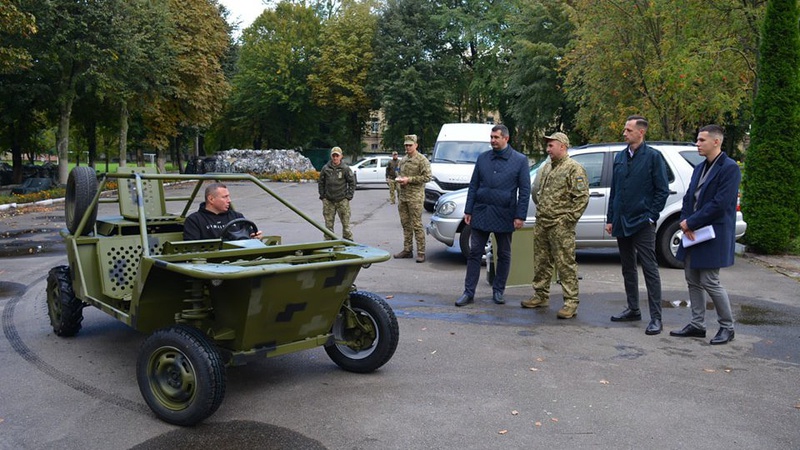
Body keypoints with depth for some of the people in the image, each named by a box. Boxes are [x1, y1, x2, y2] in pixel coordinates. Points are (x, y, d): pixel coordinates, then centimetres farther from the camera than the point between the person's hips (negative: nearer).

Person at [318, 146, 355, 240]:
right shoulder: (325, 168, 3)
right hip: (328, 201, 2)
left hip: (342, 200, -2)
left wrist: (349, 196, -3)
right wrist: (322, 195, 7)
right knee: (328, 223, 8)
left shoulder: (346, 168, -2)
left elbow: (352, 183, 2)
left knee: (346, 222, 2)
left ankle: (348, 240, 12)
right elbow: (321, 183, 13)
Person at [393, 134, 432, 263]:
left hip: (415, 197, -7)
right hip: (403, 196, 8)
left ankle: (421, 252, -4)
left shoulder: (422, 160, -6)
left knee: (417, 225, -8)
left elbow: (427, 177, -14)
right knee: (405, 224, 11)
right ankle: (407, 250, 19)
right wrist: (398, 179, 7)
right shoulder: (403, 160, 18)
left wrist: (409, 179, -17)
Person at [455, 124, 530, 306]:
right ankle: (469, 292, 8)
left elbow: (525, 190, -3)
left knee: (504, 255, 9)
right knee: (475, 253, 2)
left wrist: (520, 216, -9)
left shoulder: (520, 160, -1)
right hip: (481, 214, 2)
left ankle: (498, 291, 22)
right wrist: (468, 211, 3)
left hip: (504, 216, -1)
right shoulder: (482, 158, 6)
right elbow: (473, 186, 8)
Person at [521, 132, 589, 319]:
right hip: (541, 223, 8)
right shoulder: (546, 167, 16)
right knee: (541, 261, 15)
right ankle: (541, 296, 27)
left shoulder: (574, 169, -8)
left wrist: (569, 218, -14)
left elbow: (582, 197, -14)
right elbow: (537, 192, 27)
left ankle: (571, 302, -1)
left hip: (560, 226, -8)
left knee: (566, 264, -5)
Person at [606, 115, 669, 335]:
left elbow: (663, 190, -6)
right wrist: (610, 219, 11)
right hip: (621, 223, 7)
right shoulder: (620, 157, 12)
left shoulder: (653, 156, -5)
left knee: (650, 269, -4)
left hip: (642, 223, -6)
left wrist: (651, 216, -11)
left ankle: (656, 318, -1)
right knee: (628, 268, 14)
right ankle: (633, 310, 26)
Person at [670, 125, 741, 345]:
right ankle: (697, 325, 21)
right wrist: (685, 223, -4)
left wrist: (691, 222, -15)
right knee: (693, 281, 11)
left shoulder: (729, 168, -12)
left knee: (709, 282, -4)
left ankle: (727, 327, 12)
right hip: (693, 234, 8)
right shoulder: (700, 168, 15)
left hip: (713, 235, -8)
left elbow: (720, 203, -19)